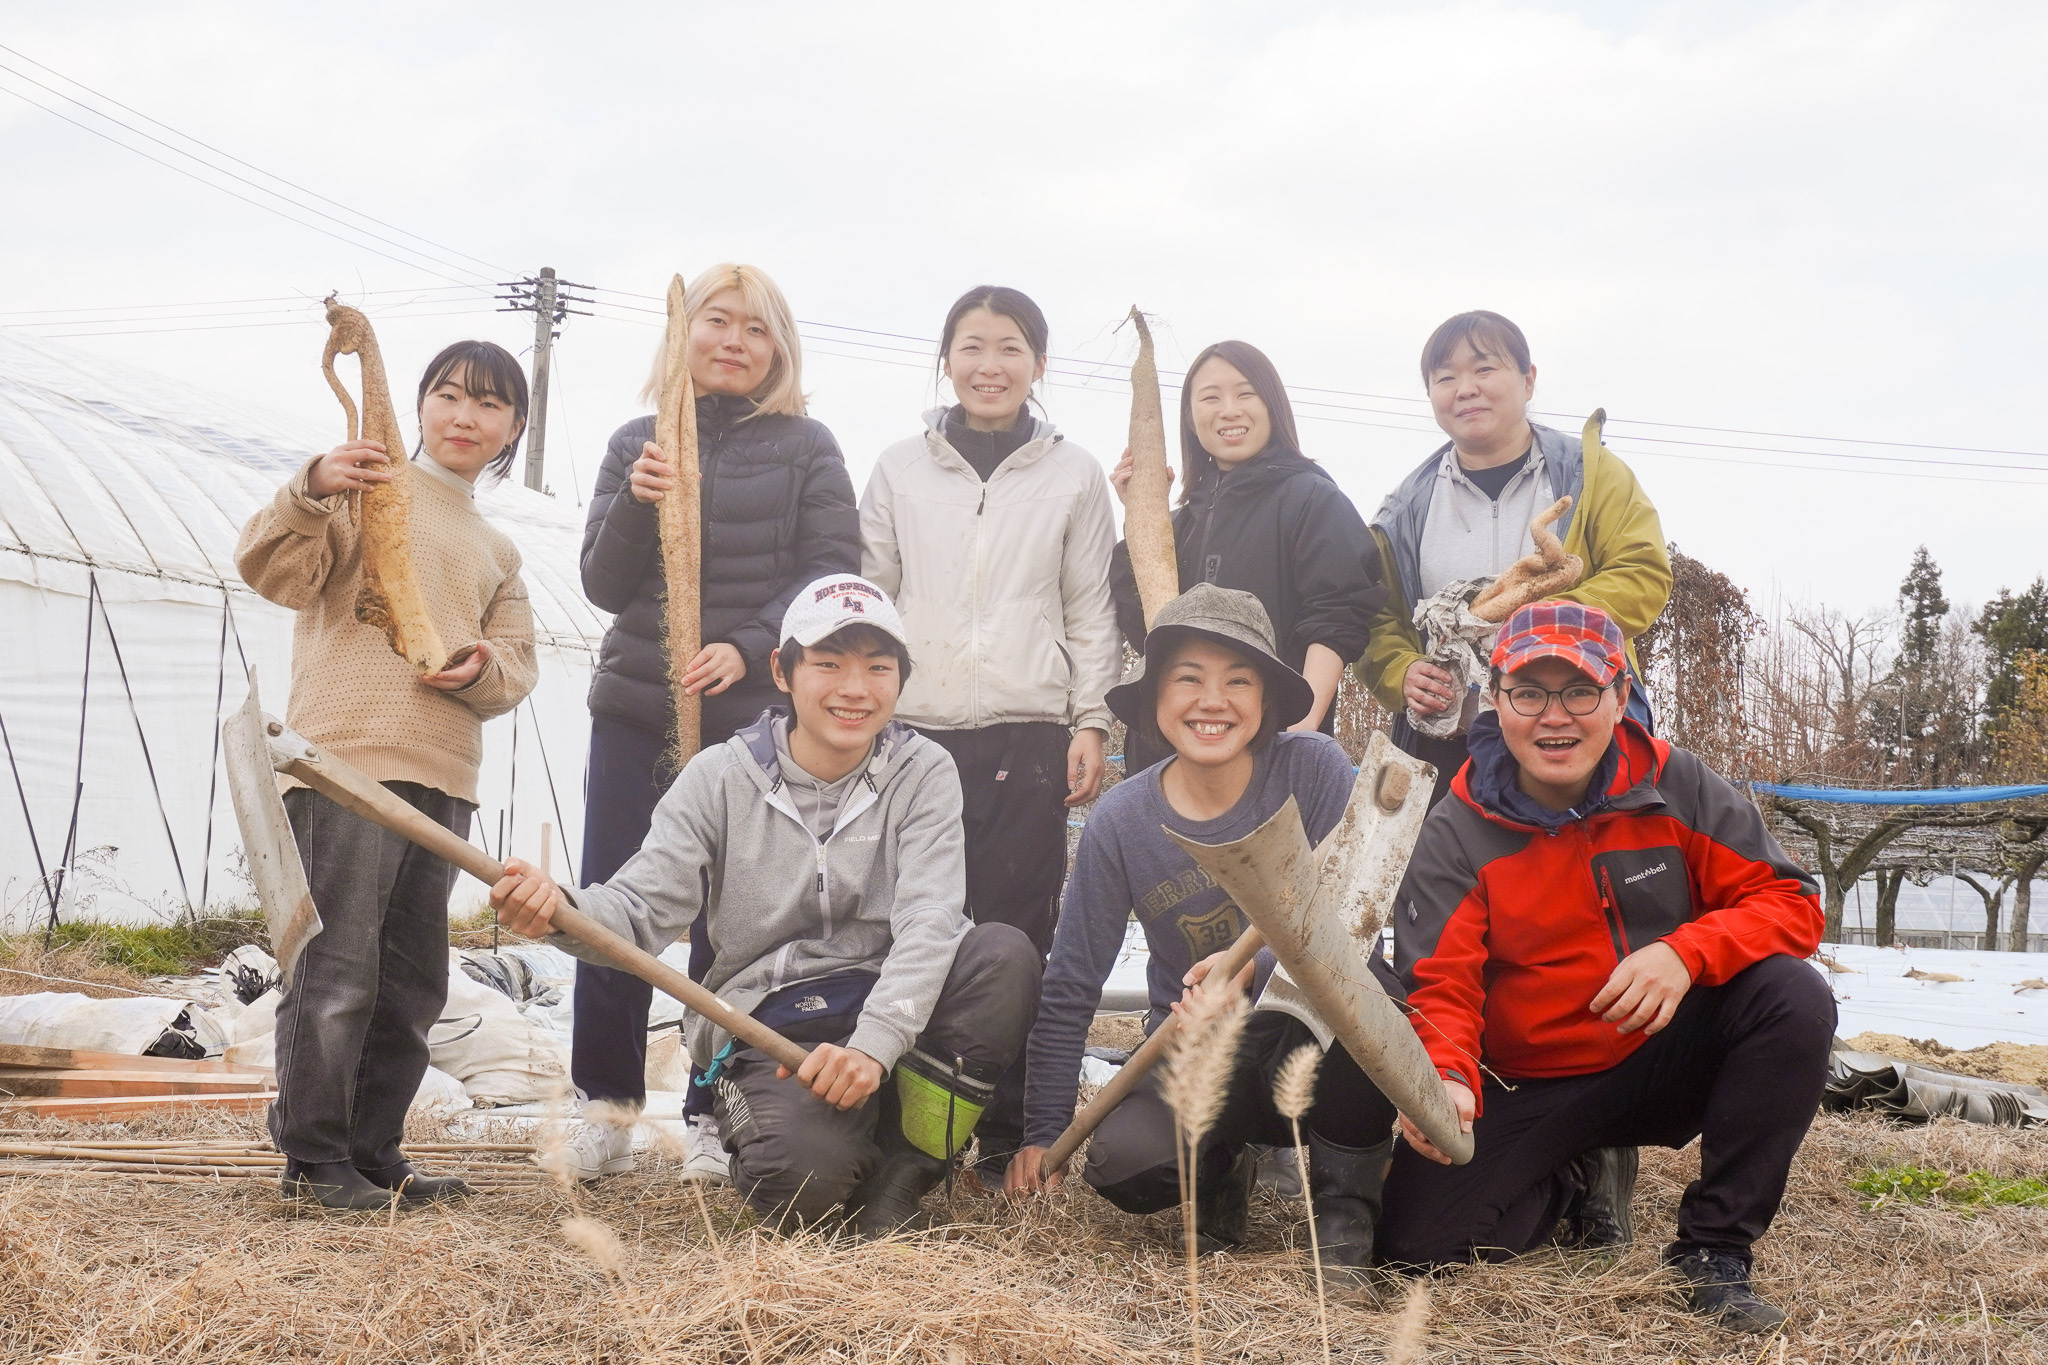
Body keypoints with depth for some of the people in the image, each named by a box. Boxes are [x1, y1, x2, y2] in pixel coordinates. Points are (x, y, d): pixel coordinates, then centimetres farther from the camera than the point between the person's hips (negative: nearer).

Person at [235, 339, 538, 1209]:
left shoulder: (497, 551, 24)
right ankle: (313, 1156, 1)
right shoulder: (371, 484, 3)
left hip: (444, 776, 7)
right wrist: (310, 494, -28)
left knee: (412, 980, 12)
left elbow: (517, 665, 16)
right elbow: (277, 574, -10)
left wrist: (483, 667, -7)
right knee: (338, 966, -8)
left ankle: (373, 1151, 22)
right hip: (349, 757, -7)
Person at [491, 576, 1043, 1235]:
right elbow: (641, 908, -8)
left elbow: (928, 920, -14)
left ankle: (905, 1163, -11)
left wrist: (872, 1044, -32)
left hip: (888, 1017, 2)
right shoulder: (721, 777, -1)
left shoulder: (922, 772, -1)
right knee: (807, 1178, -33)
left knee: (1005, 952, -27)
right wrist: (563, 909, -33)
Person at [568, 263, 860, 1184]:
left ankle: (716, 1116, 9)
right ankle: (605, 1107, 12)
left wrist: (748, 647, -16)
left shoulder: (805, 446, 5)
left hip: (754, 717, -2)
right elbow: (603, 585, 7)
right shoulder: (636, 443, 10)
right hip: (635, 710, 2)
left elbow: (833, 569, -2)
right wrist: (634, 505, -11)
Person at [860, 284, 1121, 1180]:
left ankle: (1011, 1137, 3)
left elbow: (1092, 610, 8)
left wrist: (1091, 722, 1)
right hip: (914, 728, 1)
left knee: (1016, 934, -4)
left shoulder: (1073, 475, 9)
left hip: (1029, 733, -1)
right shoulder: (899, 470, 11)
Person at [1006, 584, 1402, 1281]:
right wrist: (1042, 1134, -1)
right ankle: (1220, 1166, 10)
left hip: (1316, 1047, -1)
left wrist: (1254, 968, -34)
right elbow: (1069, 992, 0)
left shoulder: (1312, 770, -11)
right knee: (1122, 1161, -30)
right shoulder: (1121, 821, -6)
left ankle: (1345, 1200, -8)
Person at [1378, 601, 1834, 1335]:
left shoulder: (1678, 789, -7)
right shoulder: (1457, 835, -10)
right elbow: (1441, 988, -15)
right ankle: (1579, 1181, 14)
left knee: (1794, 998, -27)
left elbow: (1789, 903, -8)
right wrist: (1444, 1081, -38)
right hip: (1527, 1093, 0)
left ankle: (1713, 1248, -15)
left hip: (1667, 1060, 1)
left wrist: (1687, 952, -29)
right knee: (1417, 1239, -20)